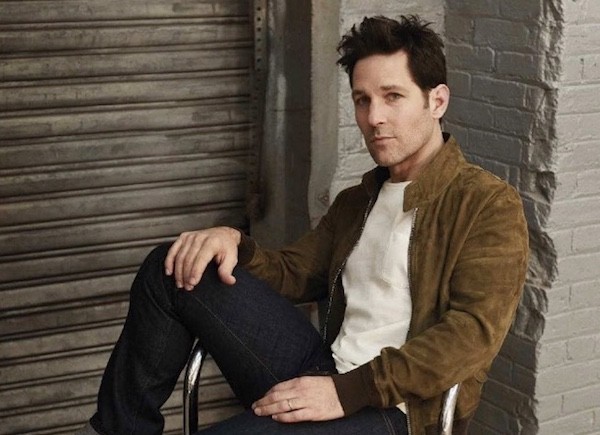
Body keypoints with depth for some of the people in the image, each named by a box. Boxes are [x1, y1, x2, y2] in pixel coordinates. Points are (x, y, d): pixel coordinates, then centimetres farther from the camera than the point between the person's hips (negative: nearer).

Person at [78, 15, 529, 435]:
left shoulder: (489, 205, -5)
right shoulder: (356, 201, 20)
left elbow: (473, 331, -17)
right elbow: (293, 274, 24)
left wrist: (348, 392, -24)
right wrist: (233, 243, 0)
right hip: (321, 376, 8)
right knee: (172, 269, -1)